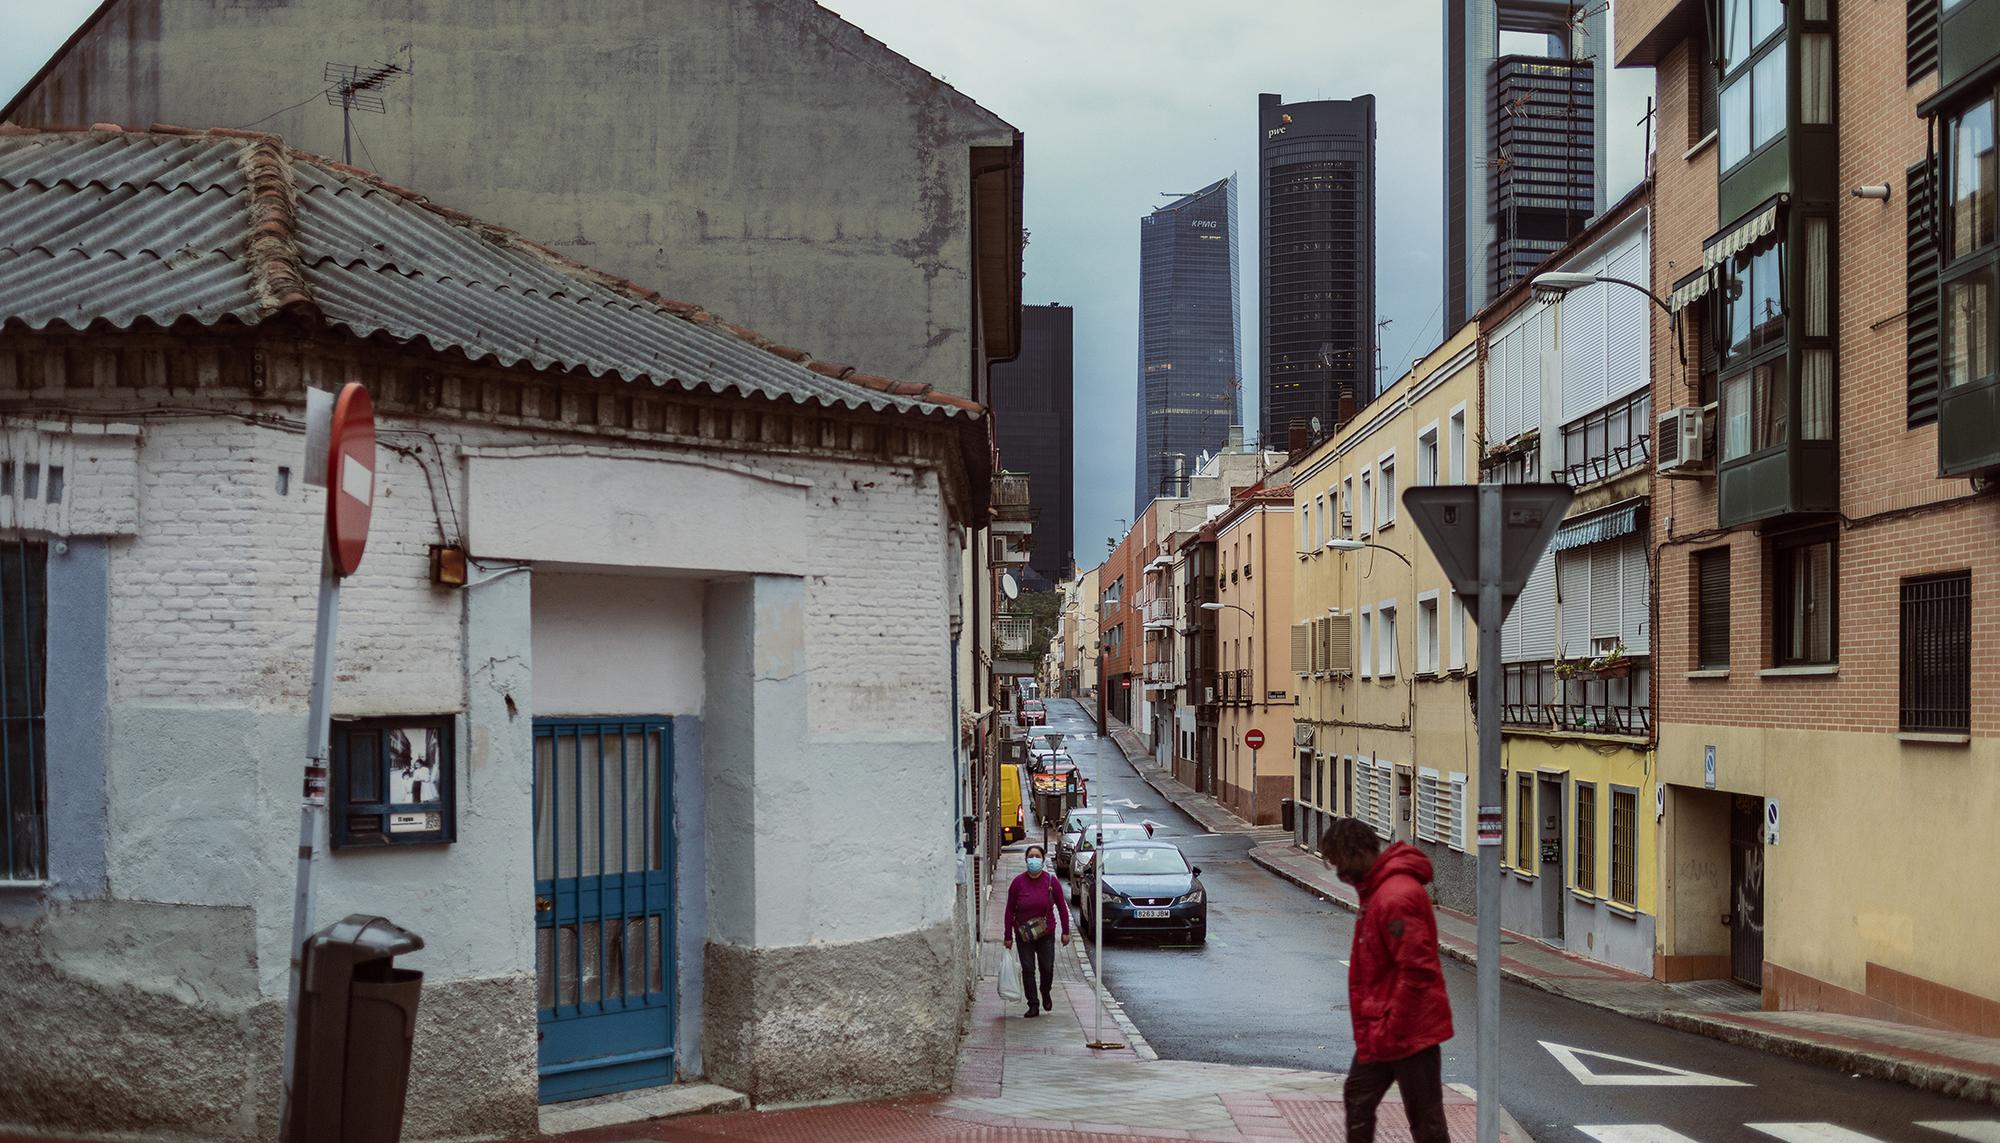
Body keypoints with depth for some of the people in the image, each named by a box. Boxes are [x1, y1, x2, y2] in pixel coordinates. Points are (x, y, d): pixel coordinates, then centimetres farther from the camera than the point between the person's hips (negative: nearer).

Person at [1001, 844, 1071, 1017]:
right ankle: (1033, 1005, 9)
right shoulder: (1018, 882, -7)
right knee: (1028, 969, 0)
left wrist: (1065, 931, 2)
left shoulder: (1051, 881, -5)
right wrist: (1007, 936, -3)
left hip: (1046, 933, 1)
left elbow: (1062, 906, 3)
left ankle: (1046, 993, 36)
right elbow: (1009, 910, -2)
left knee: (1047, 968, 7)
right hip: (1023, 935, 0)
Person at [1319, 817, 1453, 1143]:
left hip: (1410, 1031, -10)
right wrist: (1369, 1029, 18)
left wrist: (1391, 1030, -22)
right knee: (1358, 1100, 17)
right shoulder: (1376, 890, 10)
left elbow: (1416, 971, -26)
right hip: (1379, 1030, 10)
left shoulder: (1397, 897, -23)